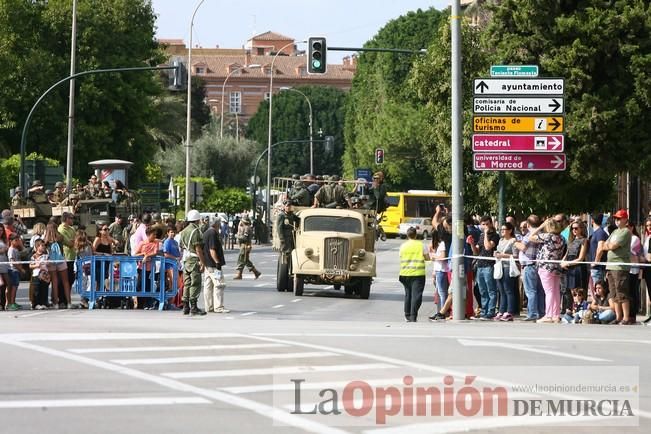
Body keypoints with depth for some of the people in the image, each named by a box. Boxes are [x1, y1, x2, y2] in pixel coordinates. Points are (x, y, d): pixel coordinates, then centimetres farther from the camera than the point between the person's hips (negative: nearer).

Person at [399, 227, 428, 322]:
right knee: (416, 295, -5)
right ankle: (413, 317, -14)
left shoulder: (403, 246, 5)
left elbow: (401, 258, 9)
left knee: (408, 294, 17)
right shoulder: (421, 245, -3)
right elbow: (427, 258, 0)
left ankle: (407, 316, 23)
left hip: (405, 273, 4)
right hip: (418, 273, -4)